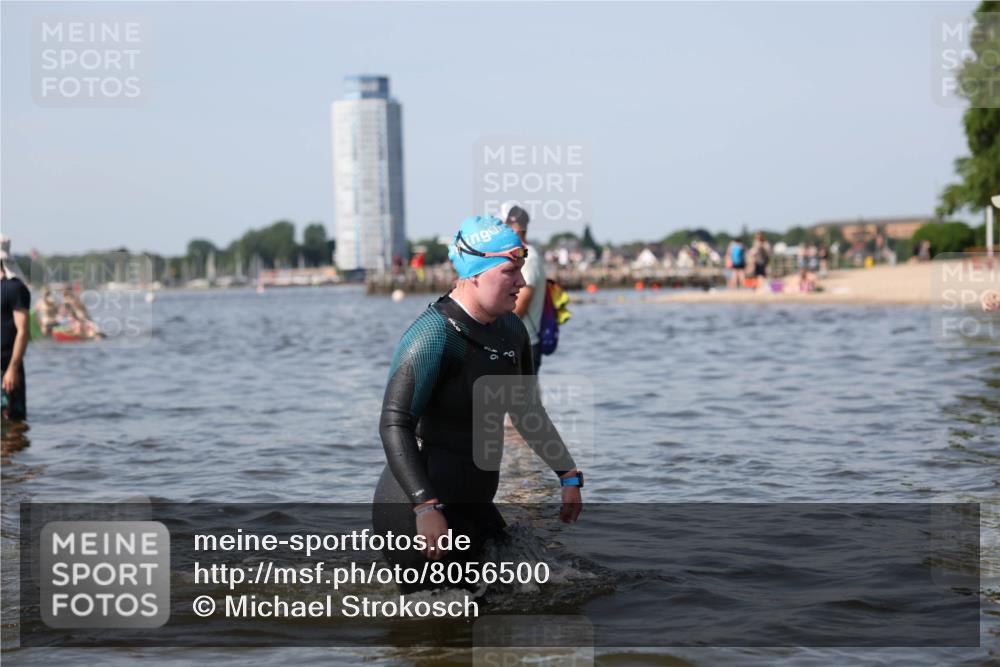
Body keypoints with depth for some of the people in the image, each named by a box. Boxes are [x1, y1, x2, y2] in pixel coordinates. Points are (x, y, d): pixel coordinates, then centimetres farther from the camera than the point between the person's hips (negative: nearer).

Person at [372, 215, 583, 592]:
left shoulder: (511, 330, 9)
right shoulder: (433, 335, -18)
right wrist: (426, 507, -32)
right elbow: (395, 426, -24)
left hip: (474, 505, 9)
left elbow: (527, 413, 23)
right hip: (414, 514, -9)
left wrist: (569, 475, 19)